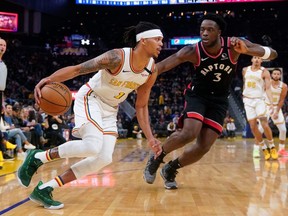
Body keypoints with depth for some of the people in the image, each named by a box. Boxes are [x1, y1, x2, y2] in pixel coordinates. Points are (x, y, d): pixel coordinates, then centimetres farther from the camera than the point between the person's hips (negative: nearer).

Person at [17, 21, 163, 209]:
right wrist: (49, 79, -42)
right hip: (90, 98, -7)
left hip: (110, 110, 7)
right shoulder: (117, 57, -25)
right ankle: (37, 157, -7)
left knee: (104, 159, -8)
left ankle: (44, 189, -1)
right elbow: (77, 69, -25)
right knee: (93, 145, -30)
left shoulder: (152, 71, -7)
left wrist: (150, 138, -4)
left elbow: (141, 106, 3)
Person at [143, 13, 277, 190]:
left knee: (204, 147, -5)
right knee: (189, 134, -28)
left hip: (219, 100, 3)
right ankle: (156, 158, 0)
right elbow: (162, 66, -21)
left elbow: (273, 54, -19)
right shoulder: (192, 51, -20)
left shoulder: (234, 45, -17)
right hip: (198, 95, -2)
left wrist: (245, 50, -37)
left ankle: (170, 169, 20)